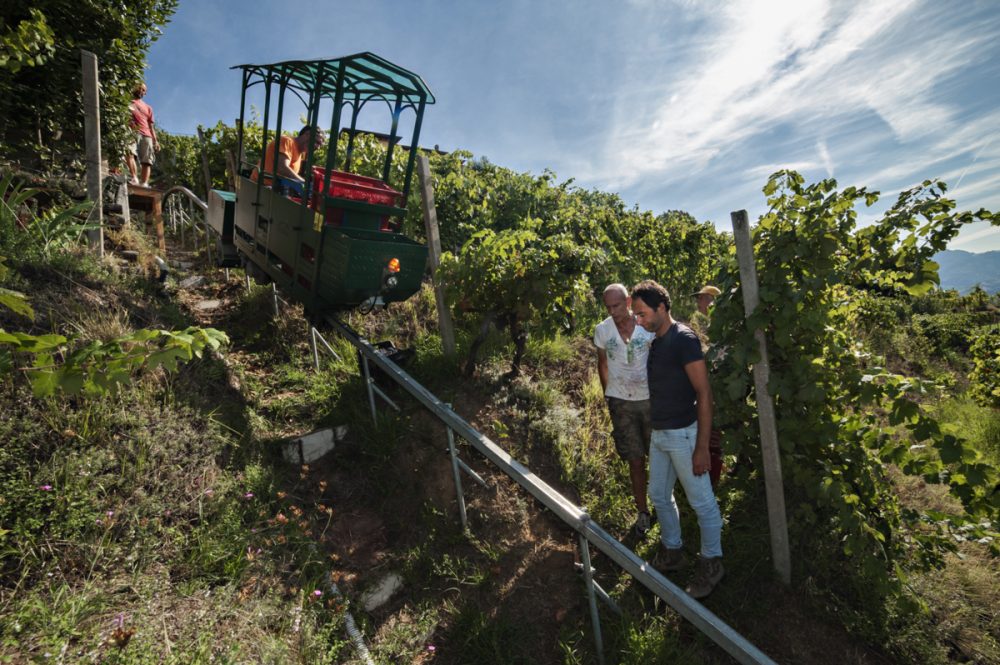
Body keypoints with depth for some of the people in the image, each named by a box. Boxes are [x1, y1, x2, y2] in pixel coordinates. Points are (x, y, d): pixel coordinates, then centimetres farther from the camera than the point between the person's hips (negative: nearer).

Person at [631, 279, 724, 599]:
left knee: (702, 502, 9)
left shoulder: (683, 339, -17)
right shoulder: (655, 342, 8)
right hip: (659, 434, 9)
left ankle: (711, 563, 28)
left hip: (683, 434, -9)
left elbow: (704, 394, -19)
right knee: (659, 495, 19)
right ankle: (672, 551, 39)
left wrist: (702, 447, -19)